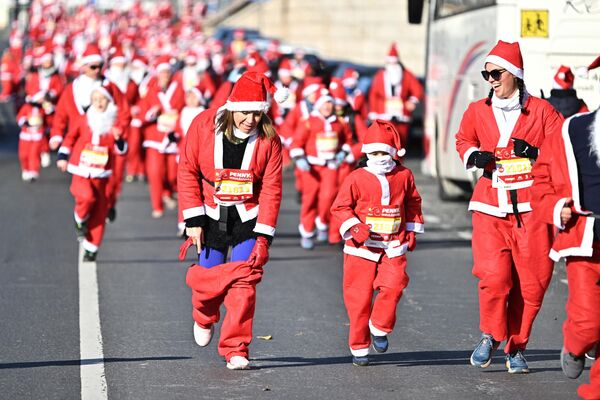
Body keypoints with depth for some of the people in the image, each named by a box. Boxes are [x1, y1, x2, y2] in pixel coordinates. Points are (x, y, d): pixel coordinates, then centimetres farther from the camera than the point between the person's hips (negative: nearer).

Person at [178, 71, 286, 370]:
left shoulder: (269, 138, -10)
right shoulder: (204, 124, -11)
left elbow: (271, 189, -8)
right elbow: (187, 172, -6)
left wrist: (264, 234, -13)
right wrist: (193, 220, -9)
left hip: (248, 216, 0)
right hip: (211, 214, 0)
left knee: (244, 282, -10)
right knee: (208, 277, 4)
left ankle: (235, 349, -1)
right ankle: (204, 319, 40)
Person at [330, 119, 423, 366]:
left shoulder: (404, 176, 5)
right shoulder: (357, 178, -4)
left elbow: (412, 202, 21)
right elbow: (340, 207, -1)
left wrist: (412, 230, 16)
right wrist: (354, 227, -15)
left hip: (393, 246, 2)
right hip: (361, 247, -2)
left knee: (393, 285, -20)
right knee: (359, 296, 1)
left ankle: (380, 328, 4)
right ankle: (358, 347, 13)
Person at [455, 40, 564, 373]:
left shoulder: (541, 111, 2)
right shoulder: (478, 112, 9)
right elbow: (464, 139, 26)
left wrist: (536, 153, -13)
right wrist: (473, 155, 4)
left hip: (531, 207, -1)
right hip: (490, 206, 1)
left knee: (530, 282, 0)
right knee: (493, 276, -13)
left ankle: (516, 347, 16)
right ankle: (490, 336, 10)